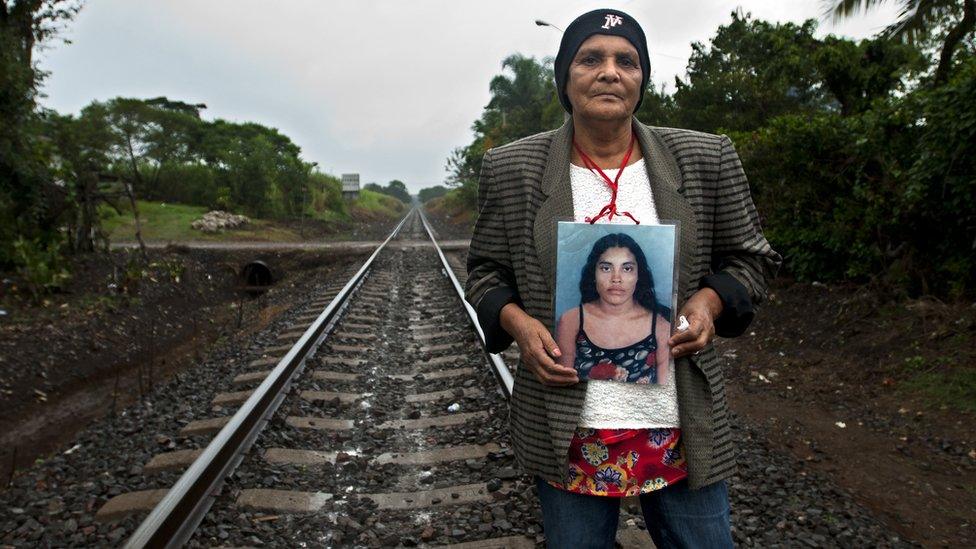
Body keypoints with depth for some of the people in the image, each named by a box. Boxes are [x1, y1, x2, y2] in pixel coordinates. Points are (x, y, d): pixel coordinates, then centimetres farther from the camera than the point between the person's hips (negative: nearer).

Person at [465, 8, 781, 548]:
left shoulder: (706, 159, -1)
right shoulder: (512, 169, -2)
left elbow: (748, 258, 9)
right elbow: (486, 271, 7)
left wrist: (711, 300, -11)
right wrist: (515, 322, -12)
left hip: (682, 426, 1)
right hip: (567, 429, 0)